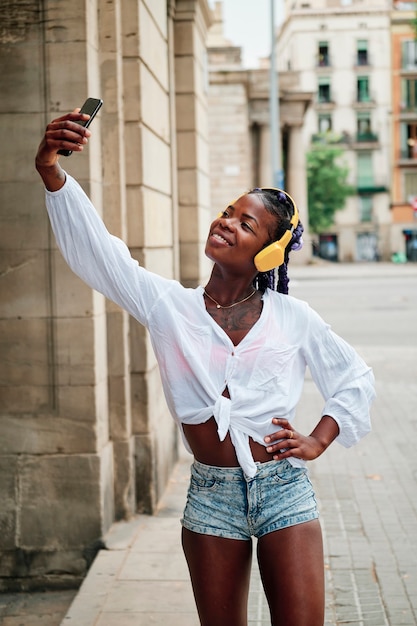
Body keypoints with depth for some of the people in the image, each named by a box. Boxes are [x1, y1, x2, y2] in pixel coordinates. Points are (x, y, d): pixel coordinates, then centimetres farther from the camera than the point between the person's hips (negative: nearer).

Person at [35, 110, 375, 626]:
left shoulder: (292, 318, 1)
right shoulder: (168, 306, 0)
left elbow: (355, 378, 14)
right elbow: (94, 247, -12)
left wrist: (318, 440, 3)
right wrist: (51, 171, -24)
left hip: (284, 490, -1)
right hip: (211, 496, 1)